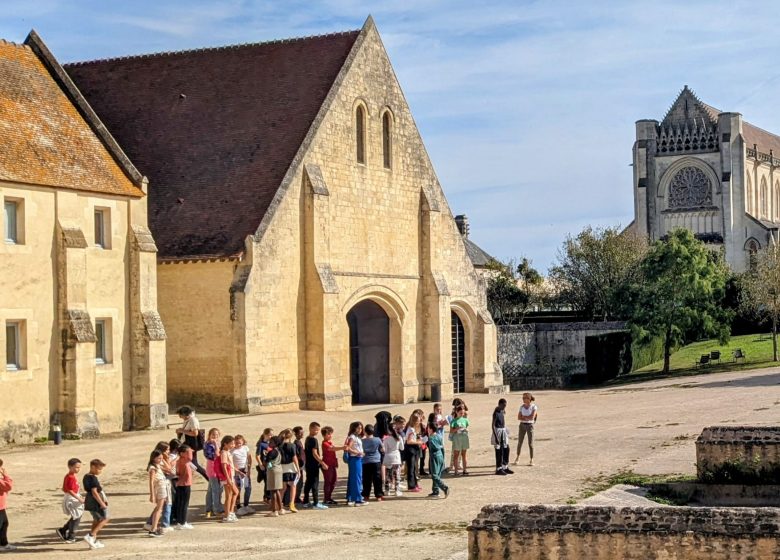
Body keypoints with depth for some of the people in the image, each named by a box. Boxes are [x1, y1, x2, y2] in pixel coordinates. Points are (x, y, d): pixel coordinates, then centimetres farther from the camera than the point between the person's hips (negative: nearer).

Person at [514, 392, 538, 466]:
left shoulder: (534, 407, -7)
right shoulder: (522, 407, 5)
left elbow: (532, 417, -17)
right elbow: (519, 418, -1)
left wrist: (523, 417, -7)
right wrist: (527, 418, -13)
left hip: (530, 425, -3)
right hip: (522, 425, 3)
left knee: (530, 443, -4)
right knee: (520, 442, 8)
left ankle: (531, 460, 4)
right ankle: (518, 457, 26)